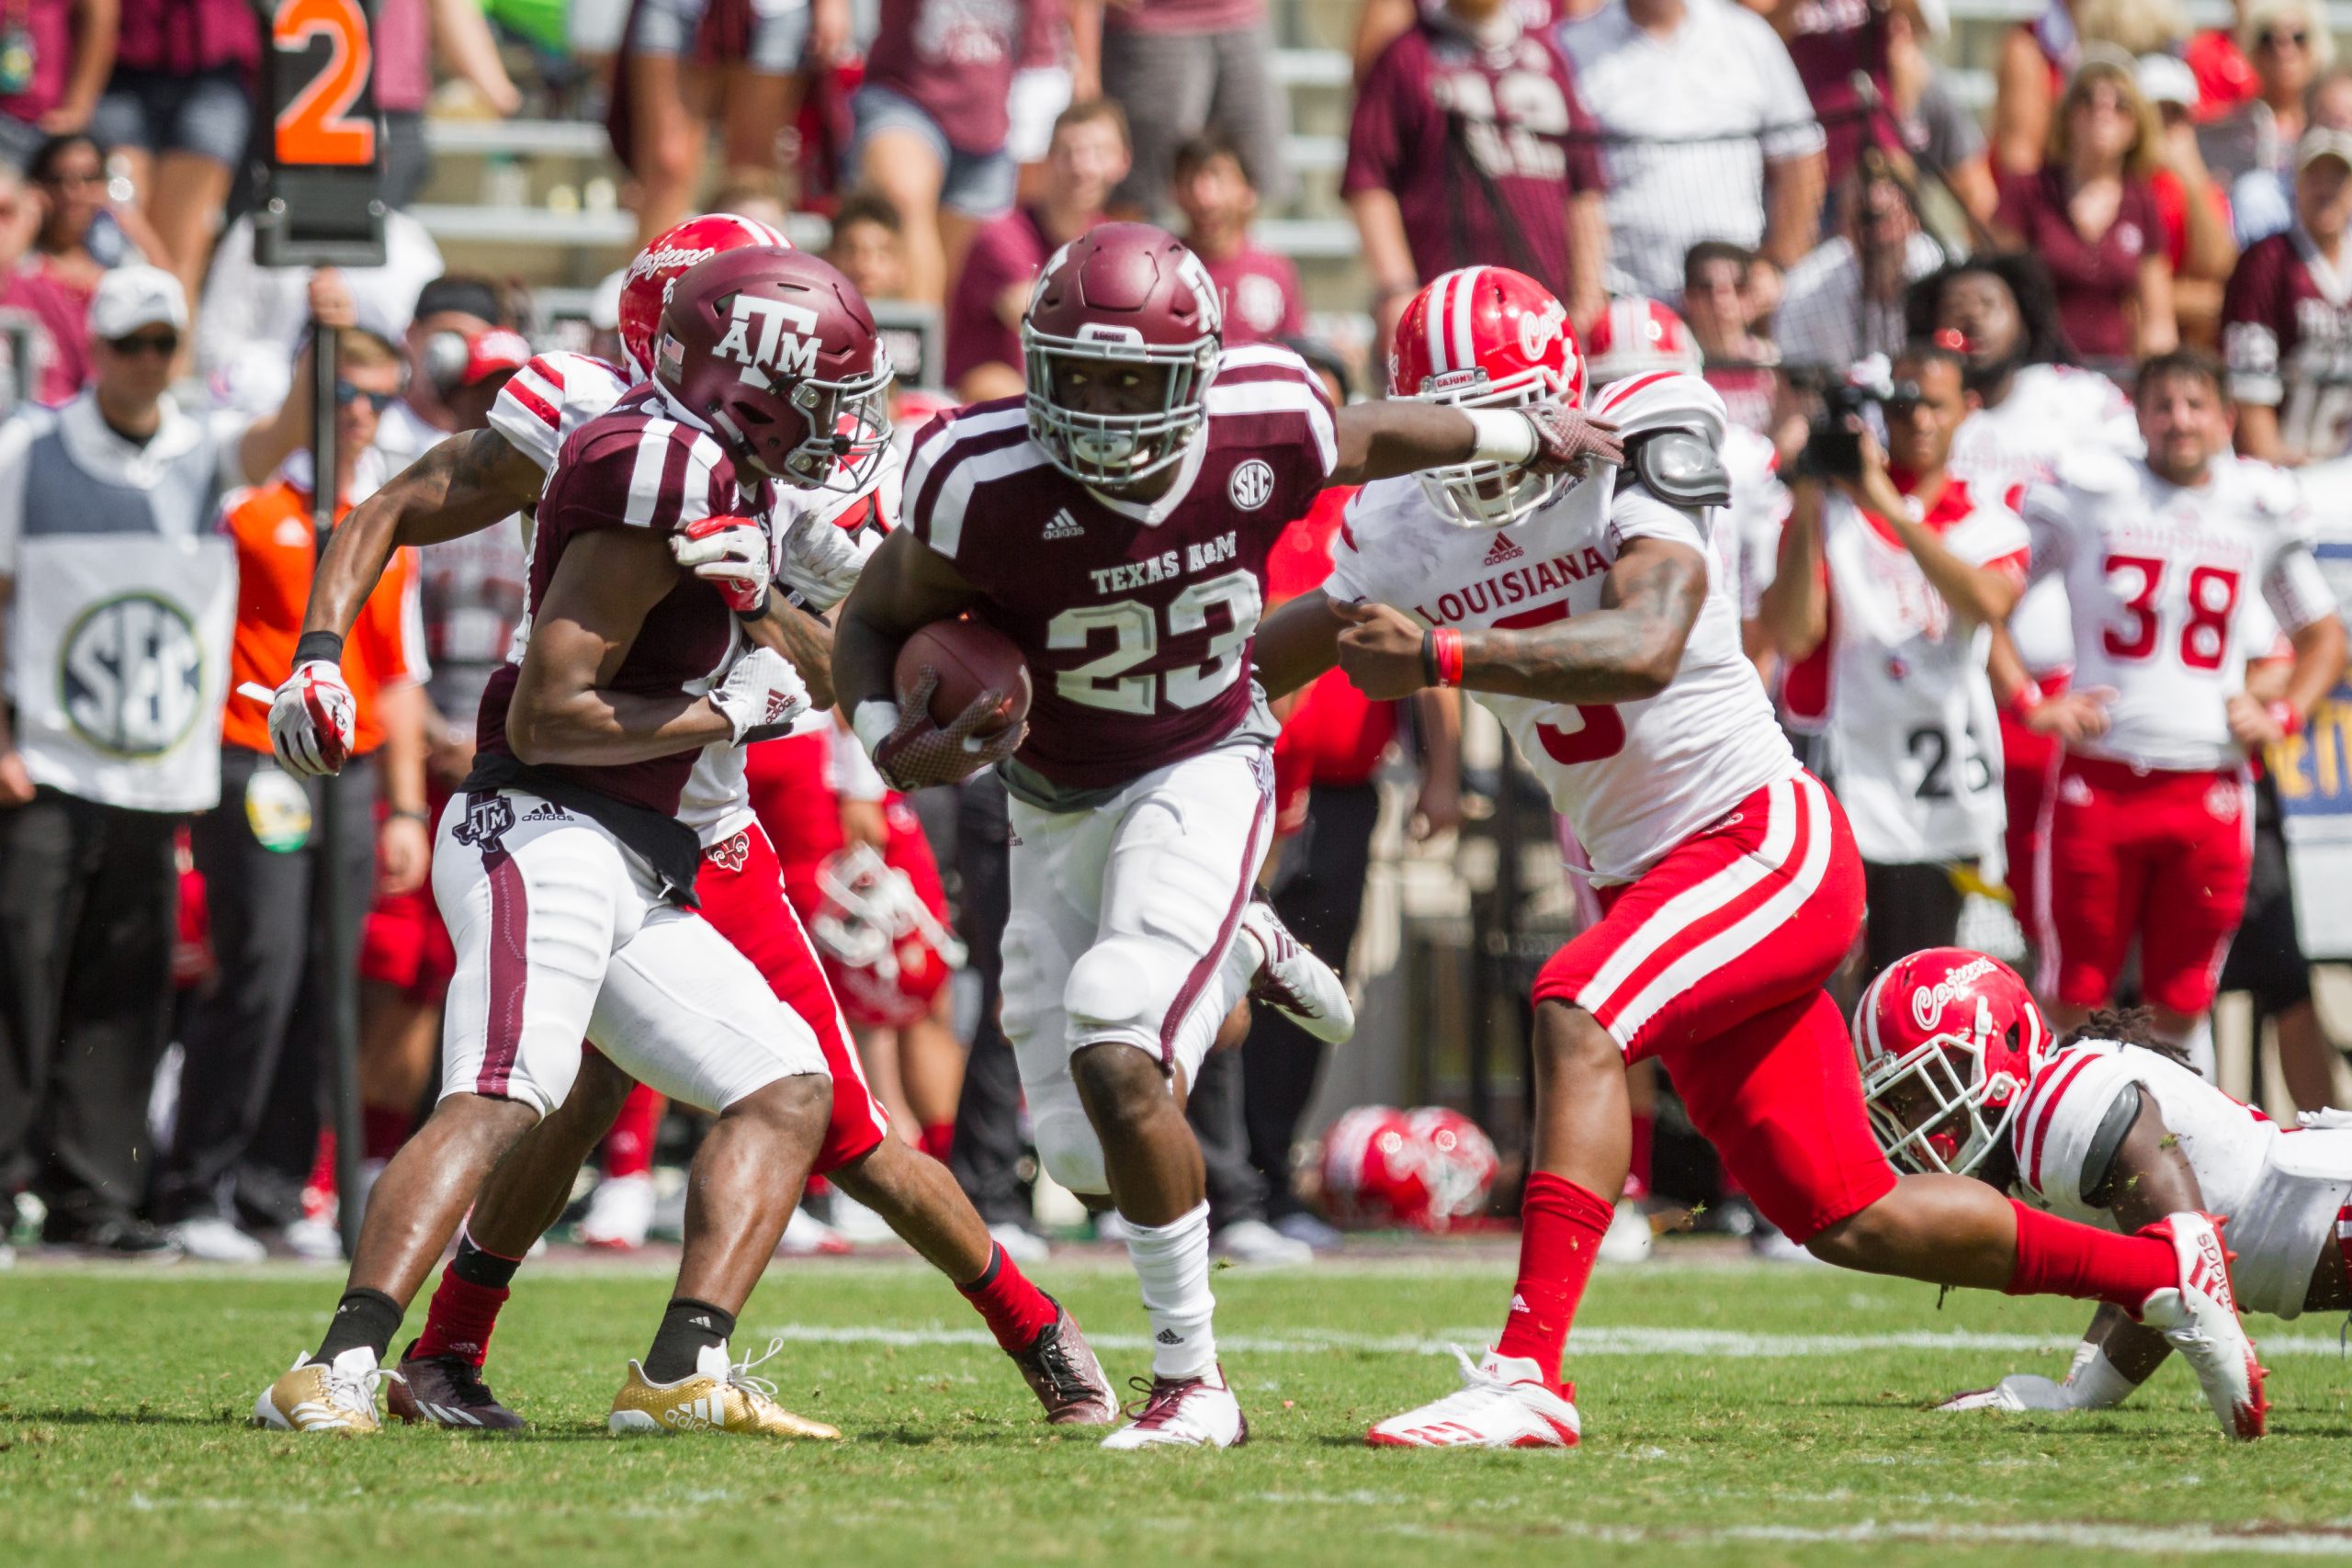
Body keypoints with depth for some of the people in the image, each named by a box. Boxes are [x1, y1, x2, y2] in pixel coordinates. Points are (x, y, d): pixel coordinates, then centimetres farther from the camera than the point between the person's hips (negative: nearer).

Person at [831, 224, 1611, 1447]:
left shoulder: (1267, 434, -19)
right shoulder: (987, 488, -25)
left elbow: (1364, 438, 6)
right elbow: (875, 621, -7)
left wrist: (1517, 436, 22)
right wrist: (889, 741, -28)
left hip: (1202, 772, -2)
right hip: (1058, 806, 2)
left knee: (1115, 1064, -25)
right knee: (1086, 1158, 2)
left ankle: (1193, 1381, -10)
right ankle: (1241, 950, 34)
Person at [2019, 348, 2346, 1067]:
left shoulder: (2260, 510, 10)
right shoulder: (2085, 494, 2)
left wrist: (2281, 717, 6)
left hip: (2208, 786, 2)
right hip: (2100, 781, -2)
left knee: (2182, 1007, 6)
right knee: (2072, 999, -1)